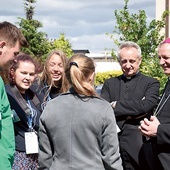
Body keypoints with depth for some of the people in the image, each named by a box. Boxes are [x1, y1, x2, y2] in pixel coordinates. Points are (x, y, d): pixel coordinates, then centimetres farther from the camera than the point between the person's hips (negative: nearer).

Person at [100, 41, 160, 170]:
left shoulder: (151, 83, 4)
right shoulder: (110, 83, 12)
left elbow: (144, 106, -15)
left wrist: (116, 106, -7)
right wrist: (132, 113, -11)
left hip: (137, 149, -2)